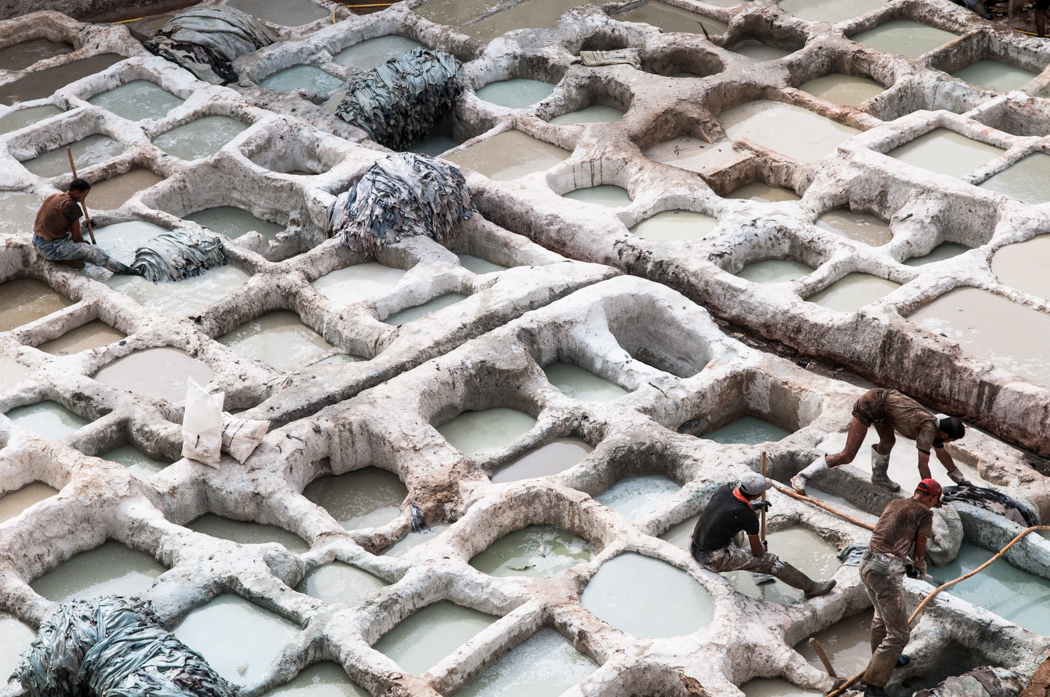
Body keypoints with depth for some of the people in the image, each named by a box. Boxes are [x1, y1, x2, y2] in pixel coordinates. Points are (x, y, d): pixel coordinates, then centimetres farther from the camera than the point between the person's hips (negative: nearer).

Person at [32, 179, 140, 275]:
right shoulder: (71, 206, -17)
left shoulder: (53, 196, 10)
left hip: (37, 242, 9)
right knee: (92, 251, -9)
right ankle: (122, 270, -7)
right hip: (51, 248, -9)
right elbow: (76, 237, -11)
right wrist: (87, 245, 9)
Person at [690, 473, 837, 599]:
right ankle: (811, 587, 12)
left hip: (693, 547, 6)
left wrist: (752, 505, 27)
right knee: (769, 561, 2)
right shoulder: (749, 516, -20)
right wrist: (762, 546, 16)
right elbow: (757, 552, -7)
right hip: (713, 560, -6)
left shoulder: (722, 490, -5)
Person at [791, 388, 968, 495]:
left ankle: (879, 476, 49)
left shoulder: (935, 425, 10)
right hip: (870, 406, -9)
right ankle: (801, 477, -8)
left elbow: (942, 453, 26)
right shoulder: (928, 430, -15)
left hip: (881, 398, 9)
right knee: (847, 456, -9)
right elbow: (923, 465, -14)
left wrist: (959, 478, 33)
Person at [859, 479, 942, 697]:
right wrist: (920, 569, 27)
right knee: (899, 633, 0)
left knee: (882, 616, 33)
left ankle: (886, 658, 54)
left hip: (866, 564, 8)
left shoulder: (893, 504, 17)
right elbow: (919, 552, 5)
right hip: (887, 573, -8)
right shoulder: (924, 513, -3)